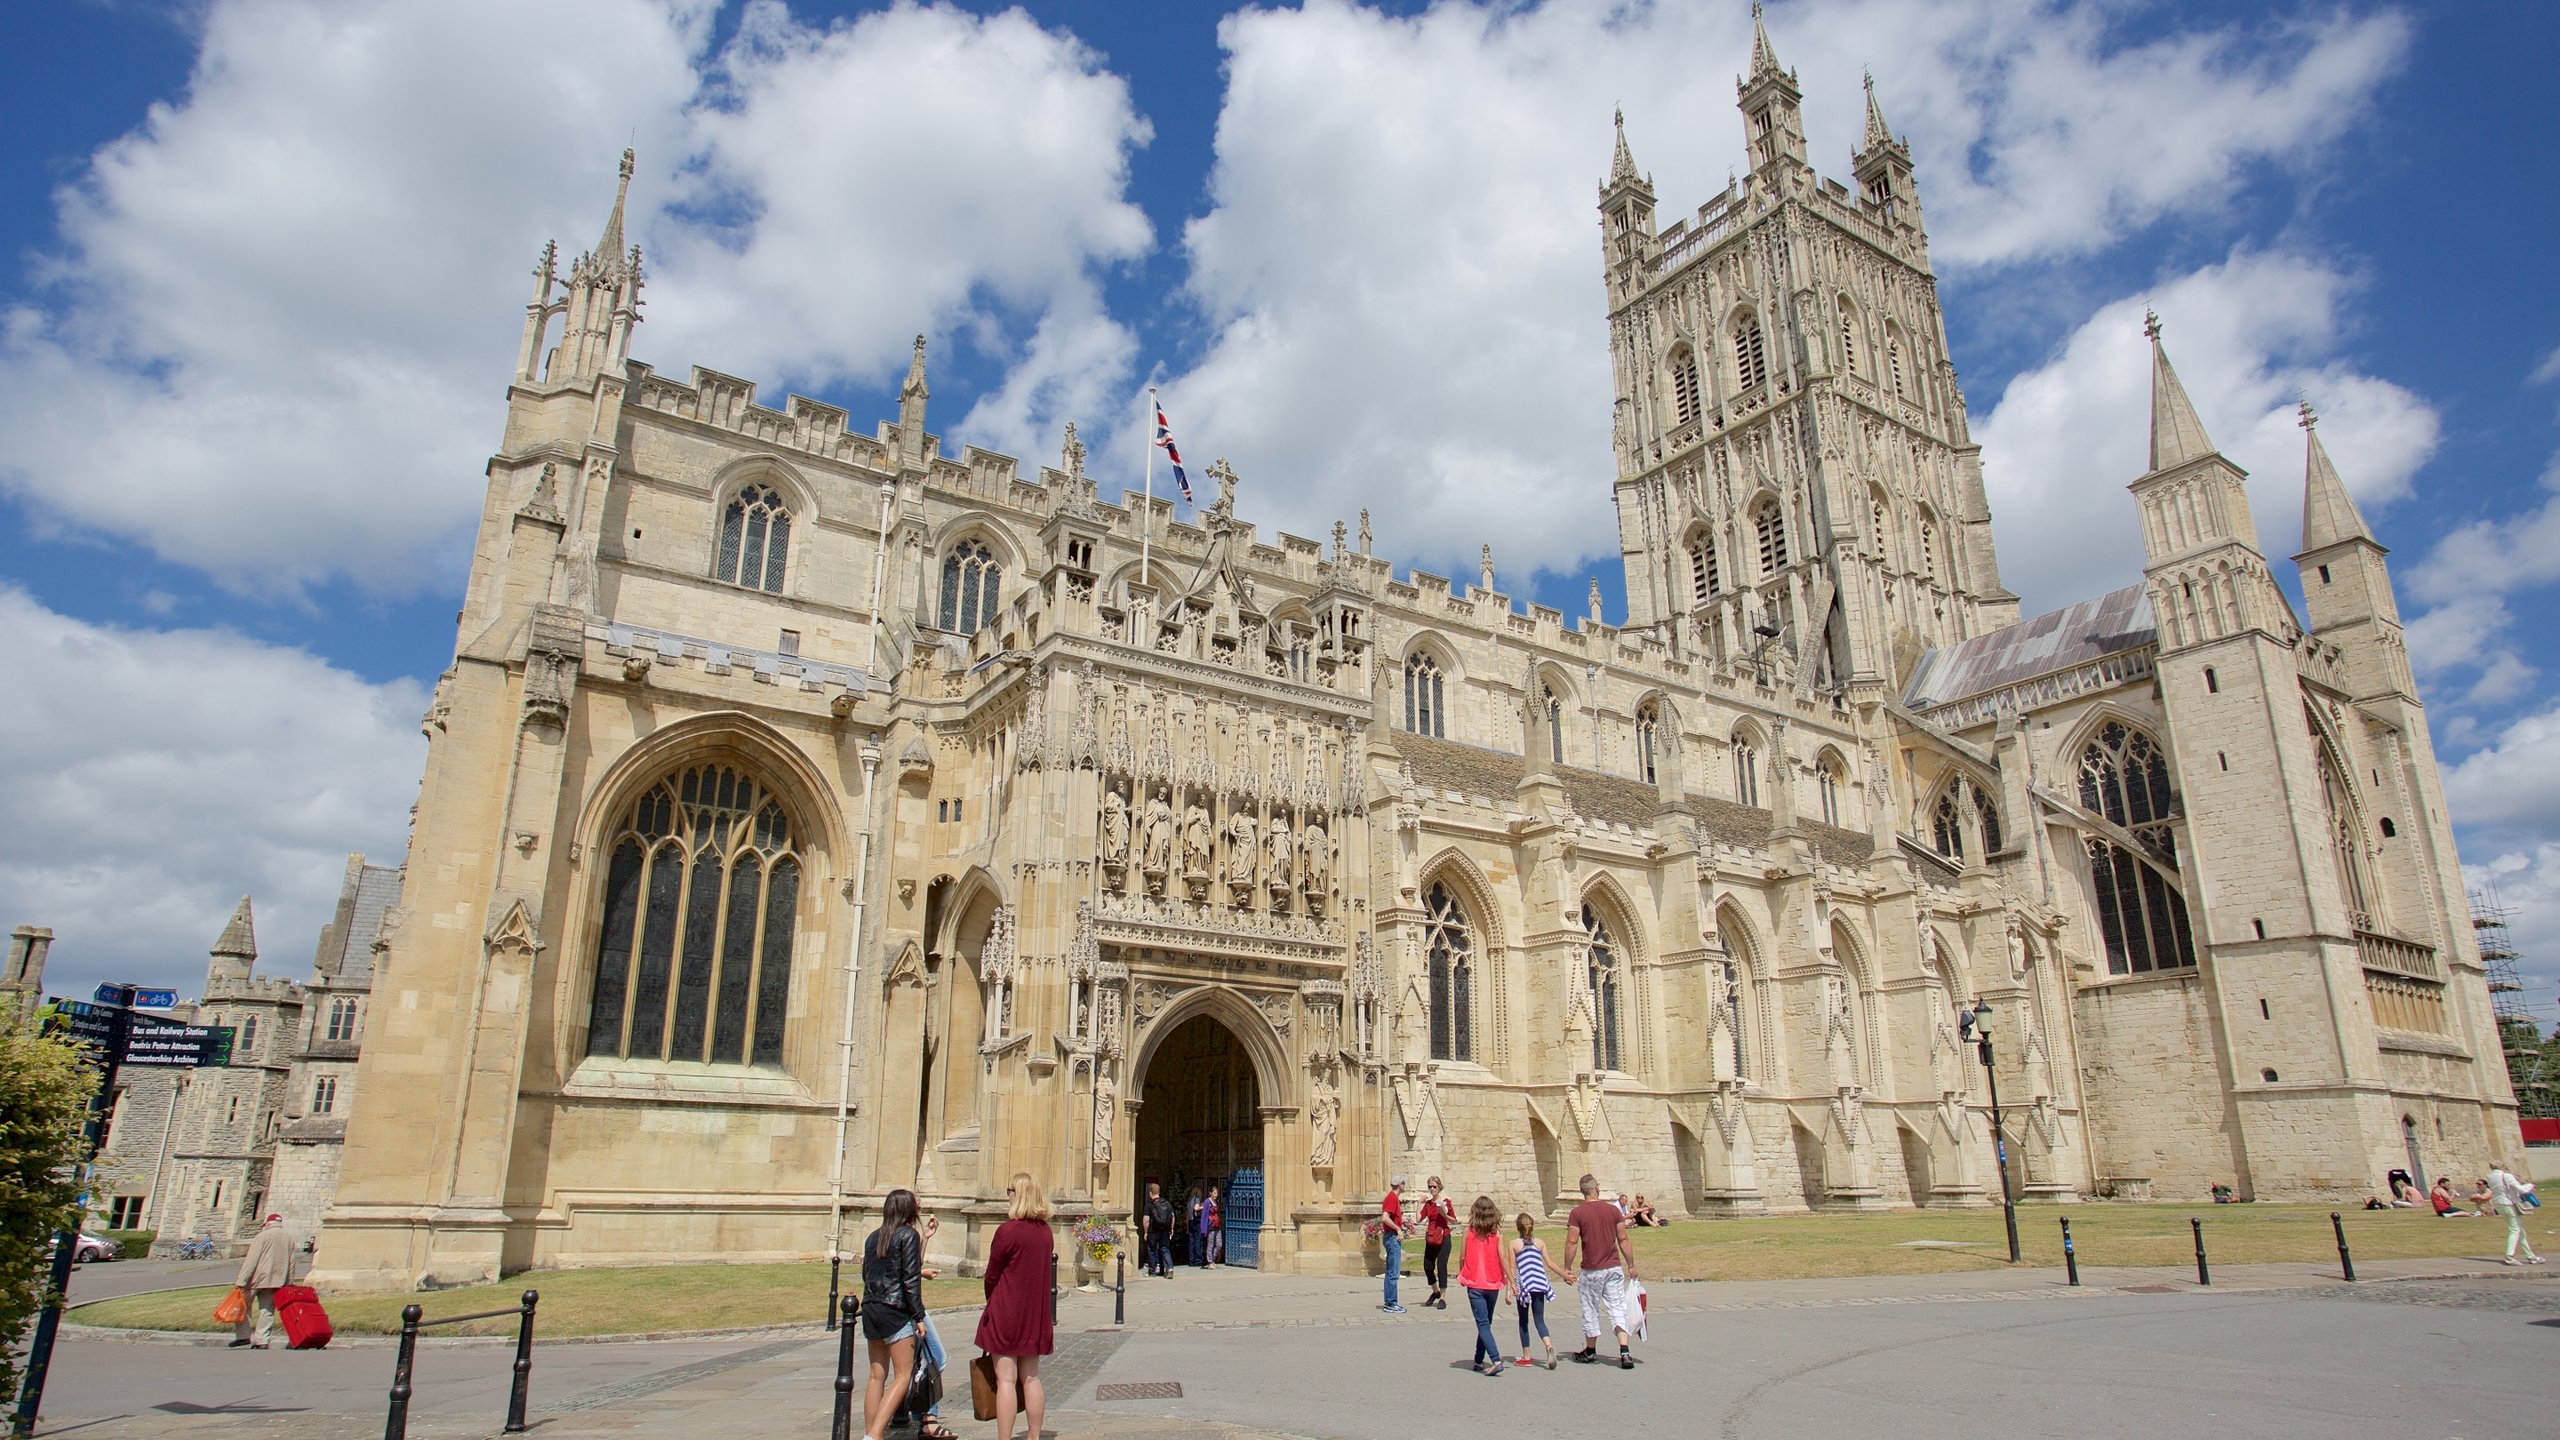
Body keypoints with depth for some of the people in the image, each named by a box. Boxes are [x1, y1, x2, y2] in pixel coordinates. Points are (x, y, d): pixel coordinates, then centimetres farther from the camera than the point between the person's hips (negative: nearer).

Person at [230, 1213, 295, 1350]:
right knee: (267, 1311, 8)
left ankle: (243, 1336, 4)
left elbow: (251, 1259, -12)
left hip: (258, 1278, -5)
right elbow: (291, 1264, 14)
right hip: (277, 1281, 5)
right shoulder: (289, 1239, 13)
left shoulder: (263, 1236, -5)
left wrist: (241, 1281, -13)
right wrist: (288, 1285, 18)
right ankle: (262, 1340, 2)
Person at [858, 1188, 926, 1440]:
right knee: (902, 1376, -2)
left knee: (877, 1375, 14)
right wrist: (919, 1316, -9)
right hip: (896, 1311, -7)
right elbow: (910, 1280, -12)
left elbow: (867, 1275, 17)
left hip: (871, 1309, 7)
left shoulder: (873, 1237, 11)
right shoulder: (908, 1235, -8)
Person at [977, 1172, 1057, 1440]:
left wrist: (991, 1302, 11)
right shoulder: (1046, 1232, 3)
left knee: (1006, 1379, -2)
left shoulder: (1007, 1231, -14)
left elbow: (991, 1275, -6)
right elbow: (1045, 1271, 10)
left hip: (1006, 1313, -6)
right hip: (1035, 1314, 6)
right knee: (1031, 1378, 13)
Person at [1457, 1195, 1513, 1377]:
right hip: (1493, 1284, 2)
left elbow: (1463, 1257, -2)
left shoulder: (1469, 1232, -7)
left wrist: (1460, 1274, 16)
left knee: (1483, 1324, -3)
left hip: (1474, 1284, -2)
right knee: (1486, 1323, 18)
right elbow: (1503, 1258, -10)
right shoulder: (1497, 1233, -5)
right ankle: (1479, 1361, 25)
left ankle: (1496, 1360, -20)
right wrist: (1510, 1281, -4)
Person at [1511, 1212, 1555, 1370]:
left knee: (1523, 1321, 12)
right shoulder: (1540, 1243, 7)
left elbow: (1512, 1268, -2)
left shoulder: (1514, 1244, 1)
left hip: (1524, 1286, -2)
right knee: (1539, 1320, 7)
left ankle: (1526, 1356, 14)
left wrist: (1510, 1289, -1)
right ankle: (1549, 1345, -21)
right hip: (1540, 1285, 2)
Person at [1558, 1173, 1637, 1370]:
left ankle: (1591, 1352, 26)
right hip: (1614, 1268, 2)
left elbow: (1571, 1243, -10)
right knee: (1617, 1309, 3)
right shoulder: (1613, 1210, 0)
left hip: (1591, 1270, -2)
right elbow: (1623, 1240, 3)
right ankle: (1624, 1351, -11)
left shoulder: (1577, 1213, -8)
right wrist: (1631, 1265, 11)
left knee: (1591, 1311, 12)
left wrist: (1567, 1269, 0)